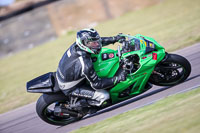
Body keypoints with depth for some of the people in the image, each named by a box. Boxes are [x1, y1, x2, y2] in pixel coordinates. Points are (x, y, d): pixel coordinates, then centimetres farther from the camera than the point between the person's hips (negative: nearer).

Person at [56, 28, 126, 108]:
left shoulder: (77, 45, -16)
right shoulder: (85, 64, -37)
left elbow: (99, 41, 4)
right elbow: (96, 84, -26)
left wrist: (115, 39, -1)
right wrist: (118, 79, -26)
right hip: (70, 88, -8)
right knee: (104, 96, -11)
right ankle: (78, 105, 4)